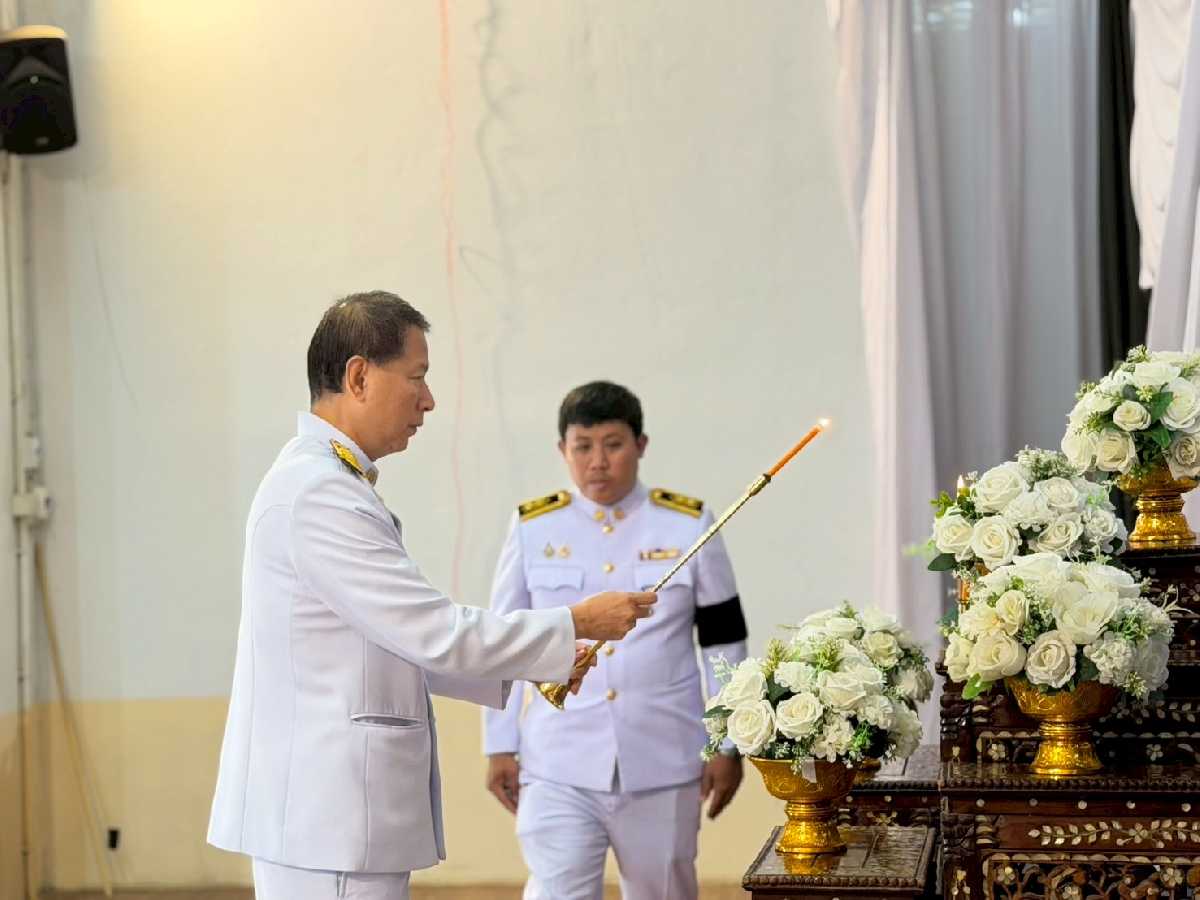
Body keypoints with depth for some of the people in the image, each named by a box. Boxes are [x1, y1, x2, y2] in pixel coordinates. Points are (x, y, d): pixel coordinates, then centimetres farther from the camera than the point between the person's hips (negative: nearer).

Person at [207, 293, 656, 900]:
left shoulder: (324, 484, 17)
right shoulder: (315, 495, -17)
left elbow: (399, 641, 22)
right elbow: (434, 633, -18)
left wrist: (522, 668, 14)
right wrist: (575, 625, -8)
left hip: (340, 817, 10)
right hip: (326, 823, -10)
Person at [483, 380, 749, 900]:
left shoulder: (688, 525, 1)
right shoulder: (533, 528, 2)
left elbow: (723, 643, 6)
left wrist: (727, 746, 4)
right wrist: (499, 746, 6)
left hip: (662, 764, 1)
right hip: (558, 765, 0)